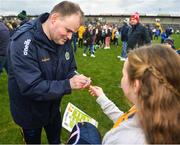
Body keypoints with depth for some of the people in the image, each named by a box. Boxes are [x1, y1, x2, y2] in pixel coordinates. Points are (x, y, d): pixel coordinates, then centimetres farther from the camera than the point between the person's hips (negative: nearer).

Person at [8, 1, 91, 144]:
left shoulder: (64, 39, -10)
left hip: (53, 107, 6)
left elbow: (70, 69, 1)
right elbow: (31, 87, -35)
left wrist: (75, 77, -22)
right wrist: (68, 84, -36)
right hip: (30, 112, -5)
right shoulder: (24, 41, -31)